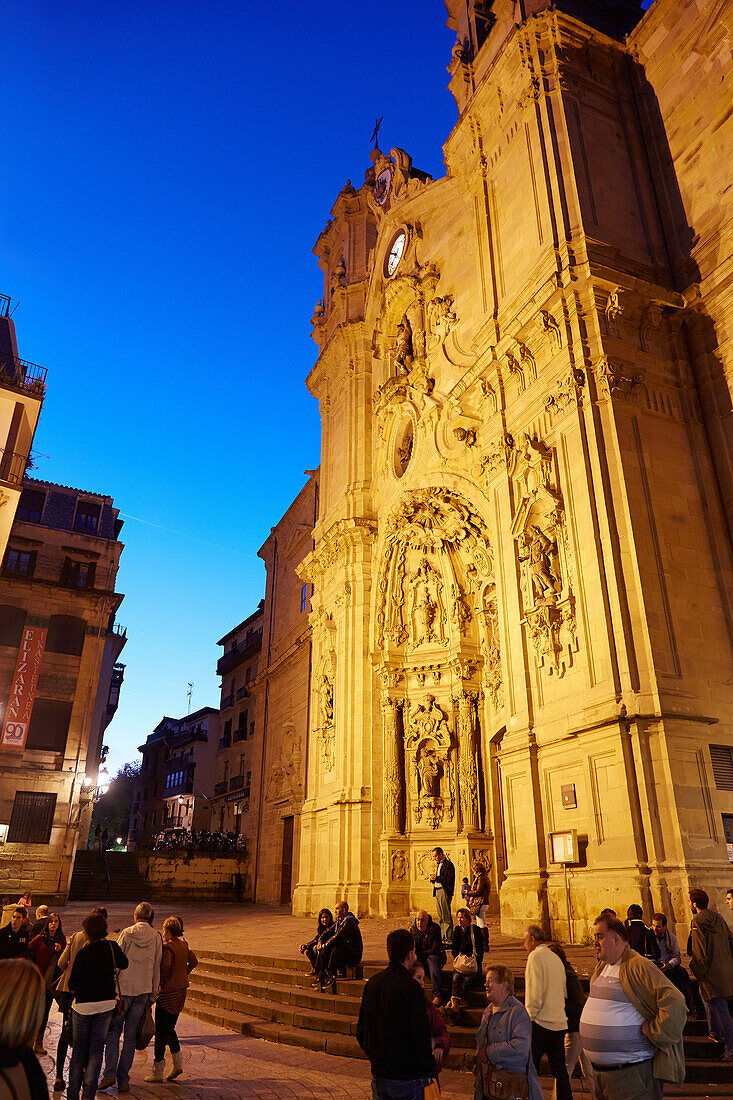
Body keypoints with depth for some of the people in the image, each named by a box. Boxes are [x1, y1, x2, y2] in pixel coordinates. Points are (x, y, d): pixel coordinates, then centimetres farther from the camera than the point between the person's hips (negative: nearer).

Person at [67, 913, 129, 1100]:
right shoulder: (112, 947, -6)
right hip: (106, 1003, 2)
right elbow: (124, 965, 12)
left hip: (83, 1005, -2)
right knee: (97, 1049, 11)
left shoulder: (84, 952, -17)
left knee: (79, 1049, 14)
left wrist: (75, 991, 9)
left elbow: (72, 984, -12)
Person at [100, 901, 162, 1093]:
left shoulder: (126, 934, -5)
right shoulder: (156, 937, 0)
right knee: (130, 1035, 11)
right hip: (144, 990, 2)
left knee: (114, 1030, 12)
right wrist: (153, 994, 13)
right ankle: (123, 1080, 12)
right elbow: (157, 968, 5)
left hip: (123, 988, -2)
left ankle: (109, 1072, -1)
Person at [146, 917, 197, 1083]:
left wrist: (159, 982, -19)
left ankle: (157, 1071, 13)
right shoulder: (183, 945, 6)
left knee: (161, 1031, 5)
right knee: (169, 1028, 20)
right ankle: (177, 1063, 15)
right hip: (181, 989, 8)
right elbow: (194, 962, 16)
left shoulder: (167, 947, -18)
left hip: (168, 991, -8)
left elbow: (165, 965, -34)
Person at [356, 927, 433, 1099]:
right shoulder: (411, 988, -20)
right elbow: (421, 1035, -17)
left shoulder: (372, 983, 1)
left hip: (378, 1073, 6)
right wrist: (428, 1072, -4)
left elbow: (361, 1033, 9)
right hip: (407, 1076, -6)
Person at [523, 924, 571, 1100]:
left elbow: (535, 991, -15)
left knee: (530, 1067, -1)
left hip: (541, 1021, -8)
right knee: (559, 1069, 13)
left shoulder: (535, 955, -9)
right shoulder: (556, 959, 15)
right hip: (559, 1022, 8)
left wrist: (529, 1016, -9)